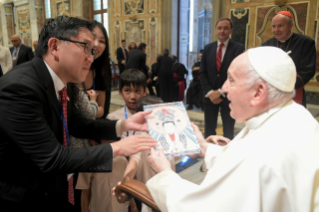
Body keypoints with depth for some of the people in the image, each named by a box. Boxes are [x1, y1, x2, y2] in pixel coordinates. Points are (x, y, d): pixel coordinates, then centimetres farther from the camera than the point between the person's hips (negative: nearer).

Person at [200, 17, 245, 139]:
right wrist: (209, 92, -8)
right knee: (209, 130, 11)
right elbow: (202, 73, 5)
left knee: (228, 132, 8)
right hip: (210, 96, 3)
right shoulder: (208, 48, 8)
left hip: (228, 97, -3)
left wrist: (221, 92, -14)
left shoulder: (238, 48, -3)